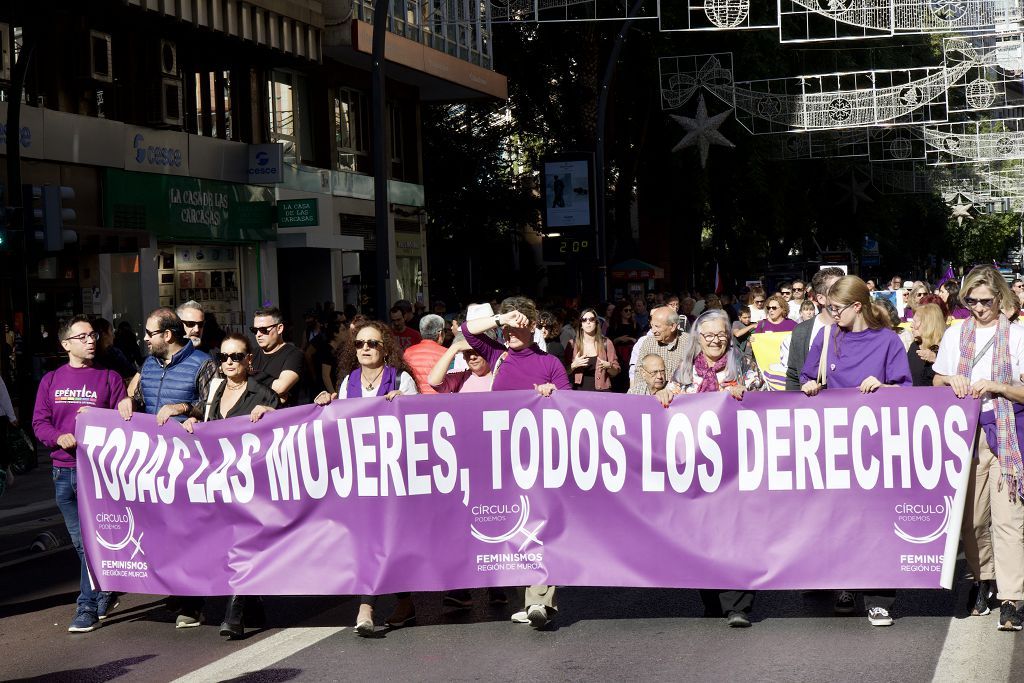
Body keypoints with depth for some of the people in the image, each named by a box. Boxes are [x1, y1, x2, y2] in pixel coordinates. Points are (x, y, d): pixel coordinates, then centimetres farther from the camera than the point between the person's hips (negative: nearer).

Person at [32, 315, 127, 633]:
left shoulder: (109, 378, 3)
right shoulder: (51, 380, 11)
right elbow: (39, 422, 7)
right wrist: (59, 437, -12)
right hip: (63, 471, 4)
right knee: (80, 541, 11)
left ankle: (87, 608, 0)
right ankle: (105, 594, 26)